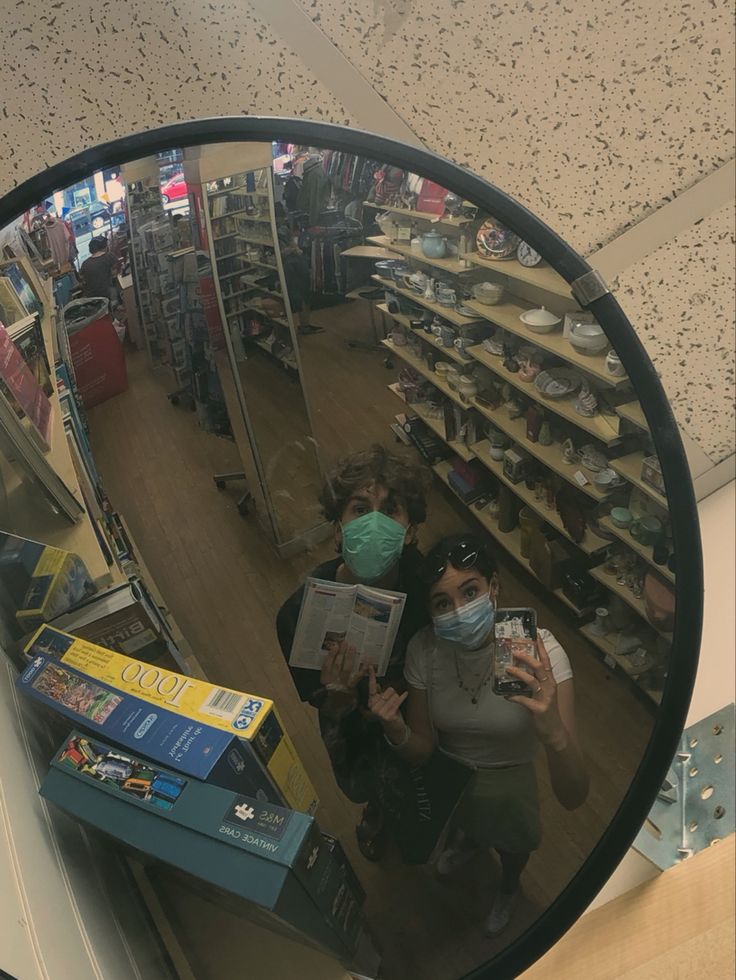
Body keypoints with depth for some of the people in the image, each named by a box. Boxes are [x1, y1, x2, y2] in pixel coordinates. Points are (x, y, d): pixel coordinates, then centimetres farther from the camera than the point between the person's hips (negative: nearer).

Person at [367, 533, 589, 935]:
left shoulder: (538, 650, -37)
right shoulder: (423, 649, -28)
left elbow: (573, 797, -37)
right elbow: (421, 750, -15)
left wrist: (553, 731, -59)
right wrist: (395, 728, -38)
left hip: (510, 790, -2)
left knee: (513, 849, 32)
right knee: (457, 828, 36)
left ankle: (508, 889, 69)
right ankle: (466, 843, 73)